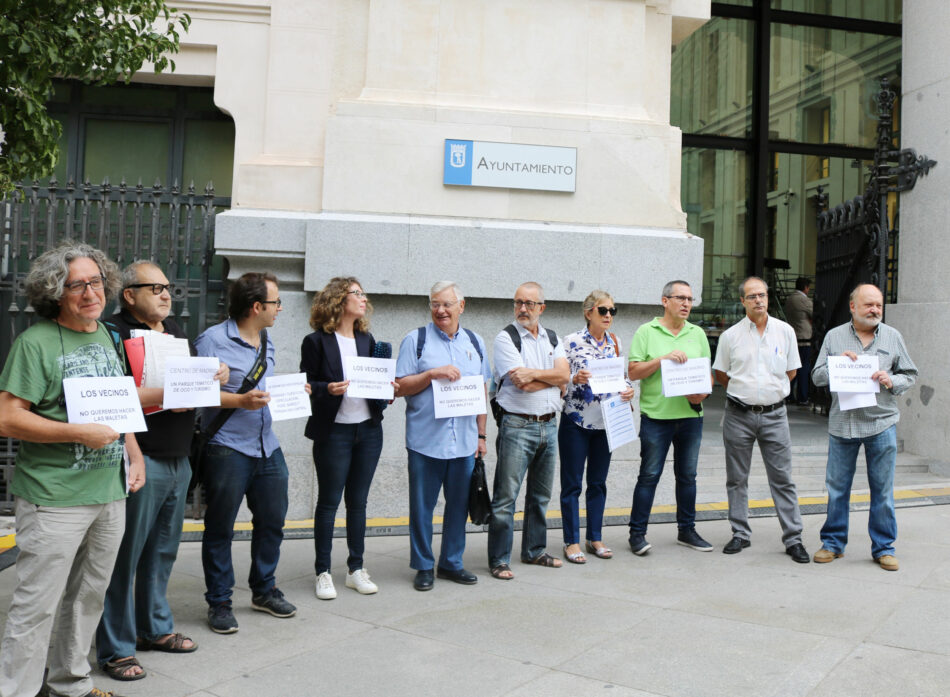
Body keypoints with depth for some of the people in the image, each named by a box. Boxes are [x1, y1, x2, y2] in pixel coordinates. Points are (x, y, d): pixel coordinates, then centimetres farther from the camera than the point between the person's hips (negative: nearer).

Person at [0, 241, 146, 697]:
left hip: (110, 492, 7)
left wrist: (135, 457, 11)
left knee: (89, 595, 17)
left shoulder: (106, 337, 12)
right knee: (37, 606, -1)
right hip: (55, 500, -7)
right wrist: (80, 433, -20)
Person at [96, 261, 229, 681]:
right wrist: (166, 395, -22)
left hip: (178, 460, 8)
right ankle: (115, 649, 12)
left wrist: (214, 376, 4)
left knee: (162, 551, 17)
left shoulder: (175, 332, 17)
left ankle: (155, 627, 32)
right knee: (125, 555, 0)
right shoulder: (116, 333, -9)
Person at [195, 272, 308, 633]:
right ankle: (219, 602, 17)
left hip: (267, 447, 8)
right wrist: (240, 401, -24)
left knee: (272, 521, 13)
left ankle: (264, 590, 30)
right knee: (220, 528, 4)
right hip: (227, 448, -7)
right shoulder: (213, 339, -10)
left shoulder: (267, 345, 15)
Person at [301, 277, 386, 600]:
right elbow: (306, 385, -7)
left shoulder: (367, 339, 12)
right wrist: (328, 389, -24)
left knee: (358, 501, 12)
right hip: (333, 431, -5)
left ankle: (356, 569, 22)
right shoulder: (317, 341, -5)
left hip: (369, 430, 5)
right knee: (329, 502, 4)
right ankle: (323, 573, 15)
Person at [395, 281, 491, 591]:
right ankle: (423, 567, 18)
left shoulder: (475, 342, 12)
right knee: (422, 506, 4)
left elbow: (482, 391, 15)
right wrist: (433, 373, -16)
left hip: (464, 442, 3)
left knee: (459, 504, 11)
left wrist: (481, 434, 12)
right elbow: (399, 388, -4)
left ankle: (451, 563, 26)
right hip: (426, 440, -3)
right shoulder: (416, 340, 1)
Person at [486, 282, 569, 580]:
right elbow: (523, 384, -16)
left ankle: (535, 550, 29)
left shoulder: (552, 338, 13)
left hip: (549, 424, 6)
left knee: (541, 494, 15)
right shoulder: (506, 338, -5)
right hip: (517, 425, -6)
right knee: (506, 496, -5)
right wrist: (553, 378, -4)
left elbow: (564, 374, -3)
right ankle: (499, 560, 4)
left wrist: (533, 373, -13)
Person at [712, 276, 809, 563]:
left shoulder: (785, 331, 4)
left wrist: (769, 389, 10)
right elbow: (720, 374, 12)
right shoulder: (730, 335, 1)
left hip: (774, 413, 0)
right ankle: (740, 534, 19)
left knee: (782, 478, 1)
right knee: (737, 478, 7)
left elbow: (791, 371, 13)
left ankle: (793, 538, 8)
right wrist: (745, 391, 11)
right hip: (738, 415, 0)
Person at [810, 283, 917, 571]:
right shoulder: (834, 337, 7)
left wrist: (892, 381, -10)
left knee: (882, 489, 4)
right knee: (837, 487, 6)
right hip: (842, 424, 0)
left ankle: (883, 547, 17)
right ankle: (833, 542, 19)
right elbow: (817, 375, 5)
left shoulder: (893, 337, 8)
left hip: (881, 423, 0)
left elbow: (910, 375, 11)